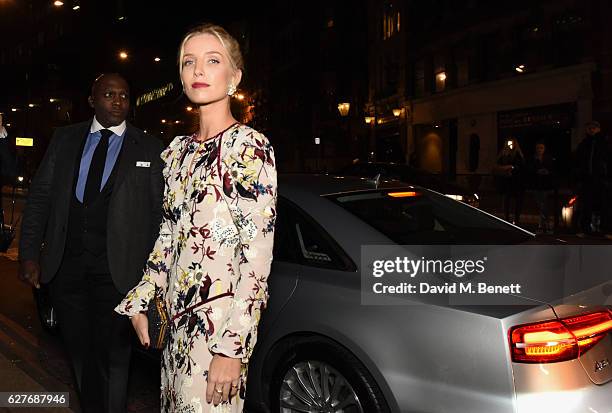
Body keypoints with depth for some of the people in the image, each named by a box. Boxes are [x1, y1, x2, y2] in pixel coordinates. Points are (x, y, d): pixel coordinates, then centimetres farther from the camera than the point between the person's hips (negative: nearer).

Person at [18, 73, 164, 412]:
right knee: (79, 351, 16)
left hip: (116, 268, -3)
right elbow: (39, 197, 8)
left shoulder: (148, 149, 2)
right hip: (65, 264, 3)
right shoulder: (64, 139, 10)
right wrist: (29, 254, 0)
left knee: (112, 356, 4)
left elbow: (159, 211, 0)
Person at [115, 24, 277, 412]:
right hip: (176, 317, 7)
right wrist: (140, 300, 15)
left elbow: (257, 255, -17)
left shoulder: (248, 145, -11)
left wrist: (233, 346, -20)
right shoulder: (178, 149, 11)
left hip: (219, 321, -7)